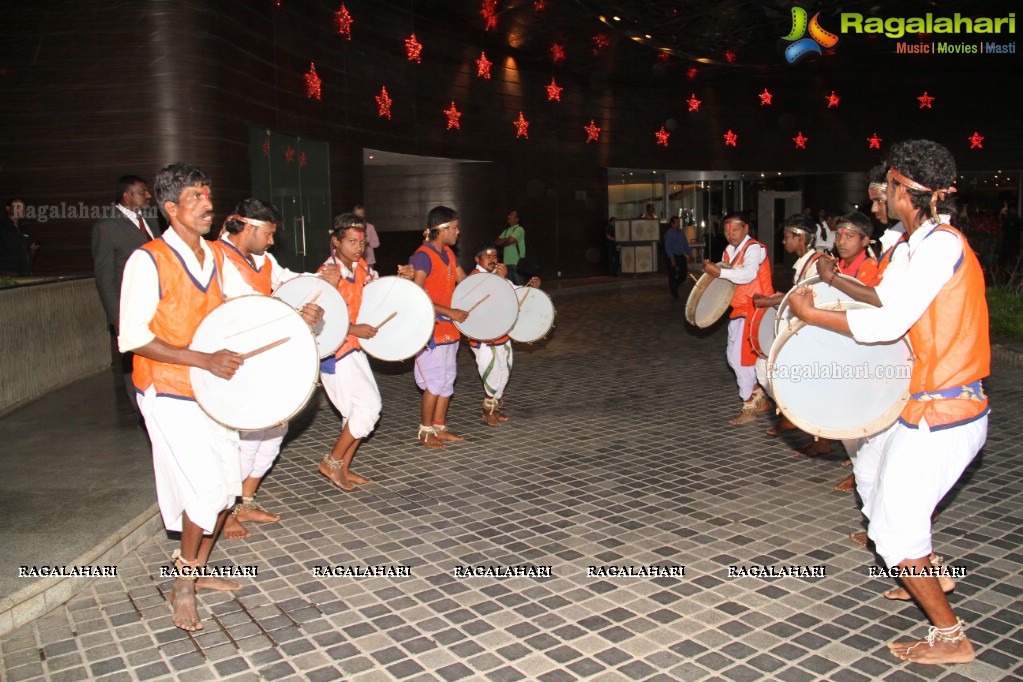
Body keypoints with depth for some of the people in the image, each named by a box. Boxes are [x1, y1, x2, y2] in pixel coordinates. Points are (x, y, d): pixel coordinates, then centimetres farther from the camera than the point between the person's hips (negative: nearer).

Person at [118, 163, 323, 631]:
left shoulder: (215, 259, 6)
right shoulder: (149, 260, -14)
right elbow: (133, 337, -18)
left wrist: (296, 316, -7)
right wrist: (204, 360, -27)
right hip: (171, 395, -7)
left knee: (225, 487, 12)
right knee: (204, 491, -8)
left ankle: (199, 570, 31)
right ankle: (183, 587, 13)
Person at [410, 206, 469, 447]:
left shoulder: (448, 253, 11)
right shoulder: (423, 256, -16)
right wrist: (449, 312, -23)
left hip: (448, 327, 9)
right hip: (430, 328, -9)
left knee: (447, 380, 13)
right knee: (435, 382, -3)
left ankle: (439, 427, 23)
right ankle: (425, 431, 11)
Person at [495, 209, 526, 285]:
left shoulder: (519, 229, -4)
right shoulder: (506, 231, 20)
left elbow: (510, 241, -16)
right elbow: (497, 241, 10)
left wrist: (502, 242, 5)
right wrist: (507, 239, -7)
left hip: (517, 262, -7)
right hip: (507, 262, 7)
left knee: (518, 285, -6)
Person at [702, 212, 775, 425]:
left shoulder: (753, 248, -15)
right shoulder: (729, 250, 13)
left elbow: (748, 274, -32)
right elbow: (727, 277, 20)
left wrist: (720, 272, -37)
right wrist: (712, 270, 1)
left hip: (754, 309, -10)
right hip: (739, 309, 10)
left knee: (741, 357, -9)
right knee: (733, 356, 14)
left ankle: (749, 408, 3)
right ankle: (760, 399, 28)